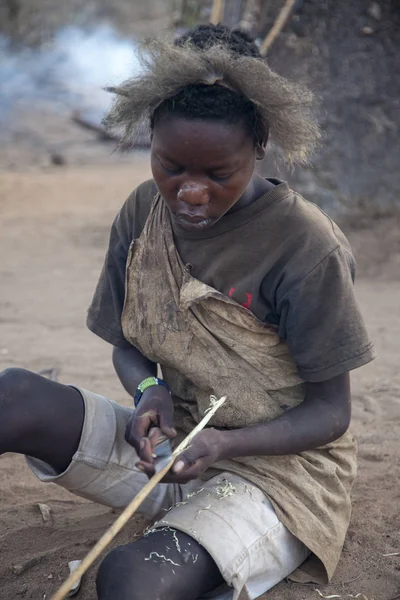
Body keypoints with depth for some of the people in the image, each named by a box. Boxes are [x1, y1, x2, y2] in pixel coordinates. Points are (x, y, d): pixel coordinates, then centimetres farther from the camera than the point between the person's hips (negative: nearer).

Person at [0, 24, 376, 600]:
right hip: (172, 445, 6)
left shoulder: (304, 245, -19)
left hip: (278, 462, -5)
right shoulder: (143, 213, -2)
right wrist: (149, 390, -15)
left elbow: (331, 411, -12)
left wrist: (224, 444, -29)